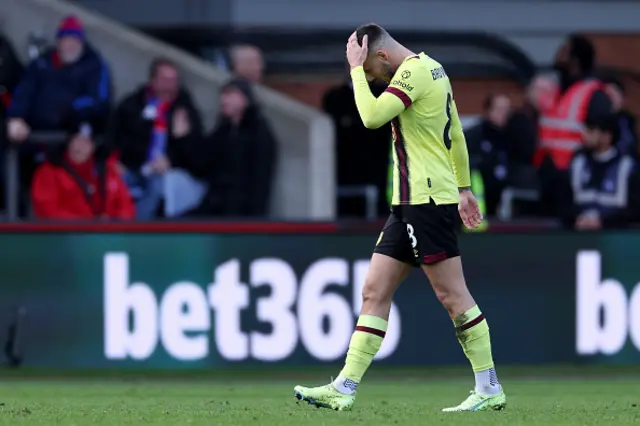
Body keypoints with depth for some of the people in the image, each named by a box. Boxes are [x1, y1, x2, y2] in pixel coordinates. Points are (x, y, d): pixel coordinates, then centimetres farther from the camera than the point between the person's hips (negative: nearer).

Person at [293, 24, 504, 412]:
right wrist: (463, 188, 27)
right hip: (412, 204, 10)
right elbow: (456, 134, 22)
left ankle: (489, 389, -1)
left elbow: (372, 116, -25)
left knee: (453, 295, -6)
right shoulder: (431, 68, 17)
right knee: (375, 292, 6)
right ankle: (344, 389, 5)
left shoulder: (414, 71, -14)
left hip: (427, 201, -10)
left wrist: (356, 68, -14)